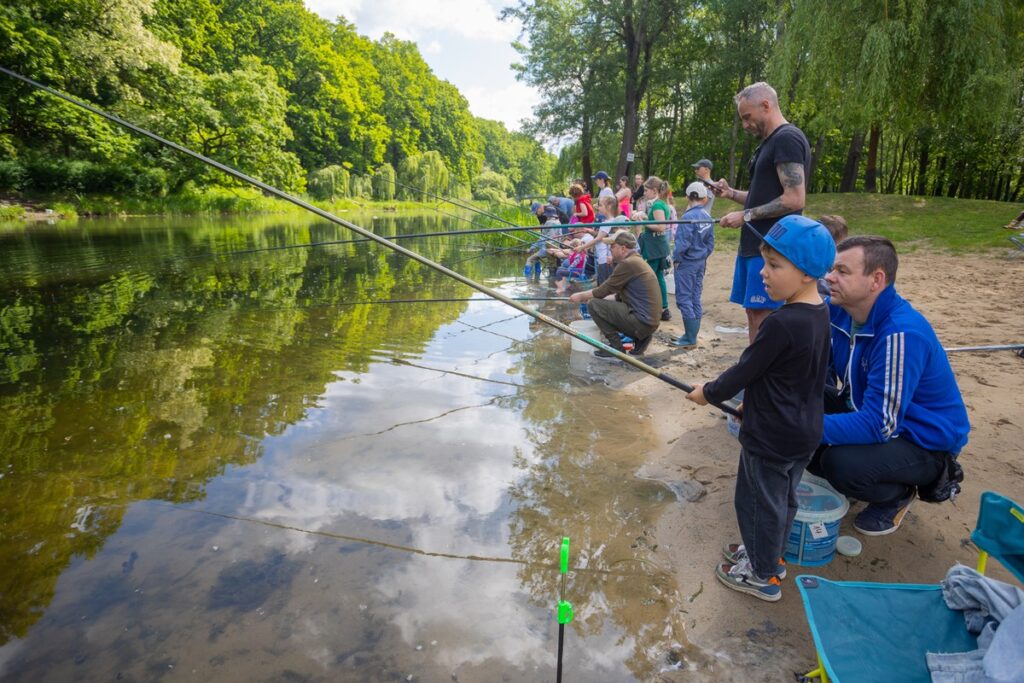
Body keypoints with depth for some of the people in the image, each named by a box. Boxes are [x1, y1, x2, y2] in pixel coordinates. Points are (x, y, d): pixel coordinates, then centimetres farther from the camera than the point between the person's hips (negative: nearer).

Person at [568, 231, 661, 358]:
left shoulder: (628, 263, -16)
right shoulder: (636, 260, 15)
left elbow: (605, 290, -11)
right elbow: (610, 288, 19)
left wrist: (581, 296, 5)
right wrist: (586, 295, 18)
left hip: (641, 321, -10)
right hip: (648, 321, 10)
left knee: (593, 305, -11)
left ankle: (616, 348, -3)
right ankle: (639, 339, 14)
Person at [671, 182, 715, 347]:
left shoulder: (688, 217, -17)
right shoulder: (707, 217, 5)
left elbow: (683, 242, -19)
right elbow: (710, 242, 10)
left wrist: (676, 259, -6)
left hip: (686, 263, -8)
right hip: (700, 263, 8)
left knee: (684, 299, -3)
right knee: (695, 299, 12)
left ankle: (690, 339, -2)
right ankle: (692, 336, 18)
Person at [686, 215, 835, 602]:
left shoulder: (781, 324, -29)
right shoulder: (819, 313, 0)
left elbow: (745, 371, -19)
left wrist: (709, 393, -3)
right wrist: (751, 401, 18)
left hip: (772, 437, -9)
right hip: (805, 431, 9)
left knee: (759, 501, 10)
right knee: (782, 498, 24)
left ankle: (762, 575, 27)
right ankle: (769, 554, 43)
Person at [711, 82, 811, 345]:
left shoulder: (787, 139, -11)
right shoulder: (770, 143, 20)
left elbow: (794, 199, -20)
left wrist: (746, 216, -16)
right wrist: (732, 193, 11)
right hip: (754, 245, 10)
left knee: (763, 317, -10)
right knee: (753, 314, 11)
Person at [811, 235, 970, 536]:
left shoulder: (902, 333, -32)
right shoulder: (838, 309, -10)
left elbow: (879, 424, -35)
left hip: (924, 441, -7)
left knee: (840, 463, -32)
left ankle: (898, 495, 4)